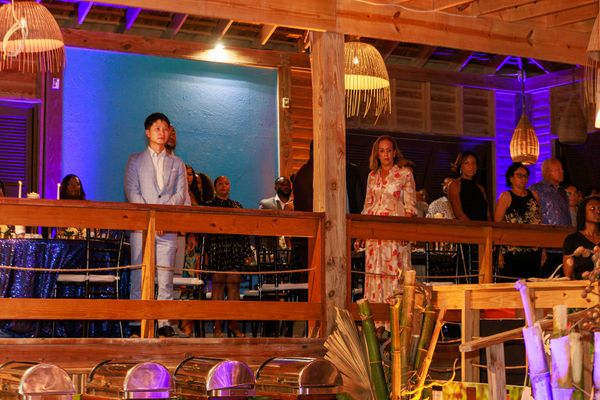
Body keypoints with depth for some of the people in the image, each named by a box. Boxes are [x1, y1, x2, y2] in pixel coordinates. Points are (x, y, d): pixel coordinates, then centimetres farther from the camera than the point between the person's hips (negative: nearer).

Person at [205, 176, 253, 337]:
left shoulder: (237, 206, 16)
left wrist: (247, 253, 7)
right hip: (217, 248, -2)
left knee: (234, 285, -1)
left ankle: (234, 324, 5)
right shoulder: (209, 206, 8)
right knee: (218, 285, -4)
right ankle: (217, 326, -2)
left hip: (235, 250, 2)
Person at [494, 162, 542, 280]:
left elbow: (540, 222, 17)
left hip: (534, 252, 5)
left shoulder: (534, 195, 15)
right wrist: (499, 253, -12)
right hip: (512, 251, -5)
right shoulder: (506, 196, 0)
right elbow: (497, 224, -5)